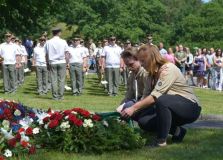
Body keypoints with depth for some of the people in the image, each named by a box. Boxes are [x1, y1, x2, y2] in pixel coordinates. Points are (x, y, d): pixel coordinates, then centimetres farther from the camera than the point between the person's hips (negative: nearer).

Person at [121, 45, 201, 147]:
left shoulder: (168, 69, -20)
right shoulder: (153, 73, 6)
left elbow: (155, 96, -29)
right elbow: (146, 98, 0)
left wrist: (133, 108, -29)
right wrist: (134, 112, -12)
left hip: (190, 107, -9)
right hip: (175, 108, 9)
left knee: (162, 100, -36)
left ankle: (161, 140, -22)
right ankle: (177, 131, 8)